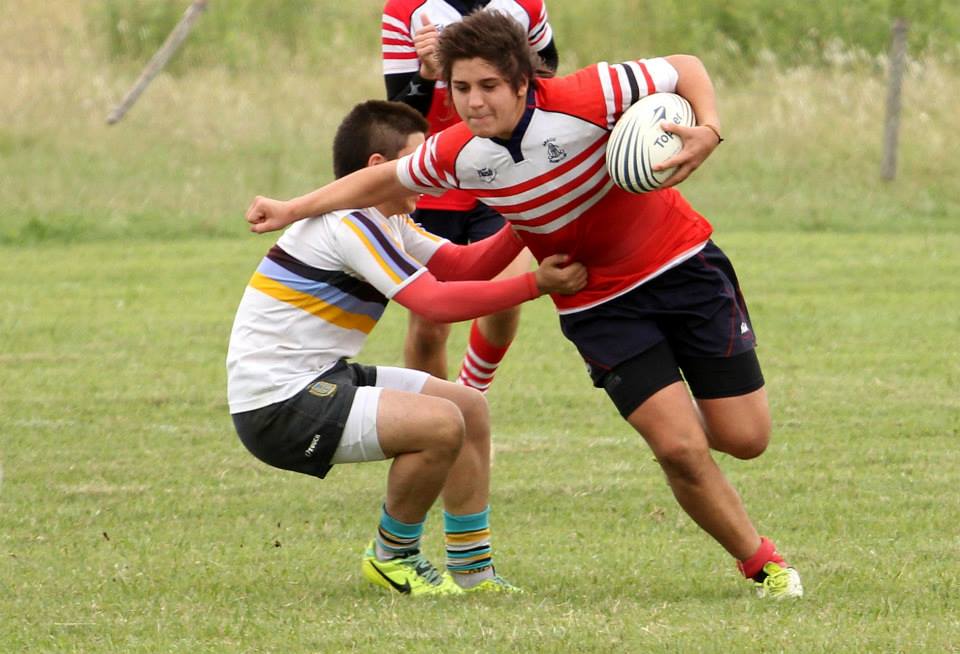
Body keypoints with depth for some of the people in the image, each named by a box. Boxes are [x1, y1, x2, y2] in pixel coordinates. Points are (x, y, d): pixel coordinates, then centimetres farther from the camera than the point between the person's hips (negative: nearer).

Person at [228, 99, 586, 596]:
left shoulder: (383, 220, 13)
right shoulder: (349, 223, -20)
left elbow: (461, 265, 11)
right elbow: (433, 300, -27)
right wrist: (534, 285, -25)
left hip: (320, 381, 11)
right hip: (278, 406, -11)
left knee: (469, 407, 12)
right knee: (439, 423, -24)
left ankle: (472, 571, 16)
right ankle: (393, 556, -2)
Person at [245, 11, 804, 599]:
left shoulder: (583, 101, -26)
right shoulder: (457, 154, -13)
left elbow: (685, 69, -15)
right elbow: (387, 180, 8)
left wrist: (708, 130, -34)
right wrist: (292, 210, 7)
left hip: (681, 260, -2)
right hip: (598, 302, 2)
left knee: (744, 438, -2)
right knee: (680, 449, -12)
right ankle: (759, 562, 11)